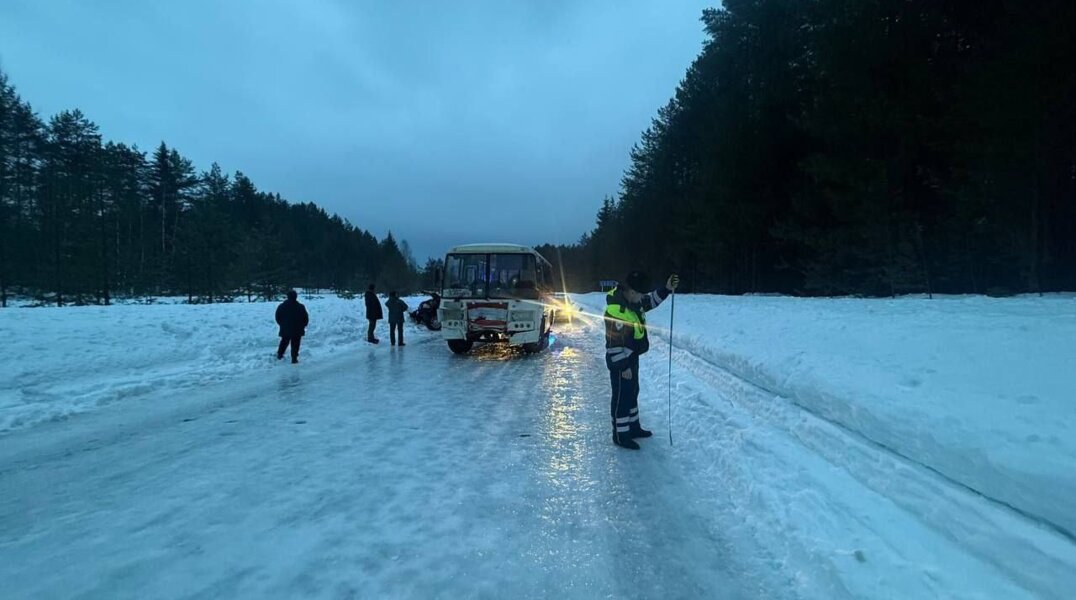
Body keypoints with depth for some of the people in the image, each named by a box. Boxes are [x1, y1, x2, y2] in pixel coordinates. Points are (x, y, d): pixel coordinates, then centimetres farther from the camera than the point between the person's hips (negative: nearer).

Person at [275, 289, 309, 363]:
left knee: (284, 342, 23)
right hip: (297, 330, -3)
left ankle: (279, 355, 31)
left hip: (285, 329, 3)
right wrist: (302, 326, 13)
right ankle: (294, 358, 3)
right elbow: (306, 318, -4)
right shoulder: (300, 307, -10)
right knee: (295, 345, 4)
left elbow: (277, 318, 5)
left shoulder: (281, 306, -3)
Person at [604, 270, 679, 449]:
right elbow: (614, 343, -26)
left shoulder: (633, 301, -1)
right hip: (620, 362, -10)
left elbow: (651, 301, 18)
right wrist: (622, 367, -20)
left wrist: (667, 289, 2)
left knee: (632, 393, 21)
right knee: (622, 397, 2)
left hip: (632, 358, 10)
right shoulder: (616, 311, -30)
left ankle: (633, 427, 37)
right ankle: (620, 435, 16)